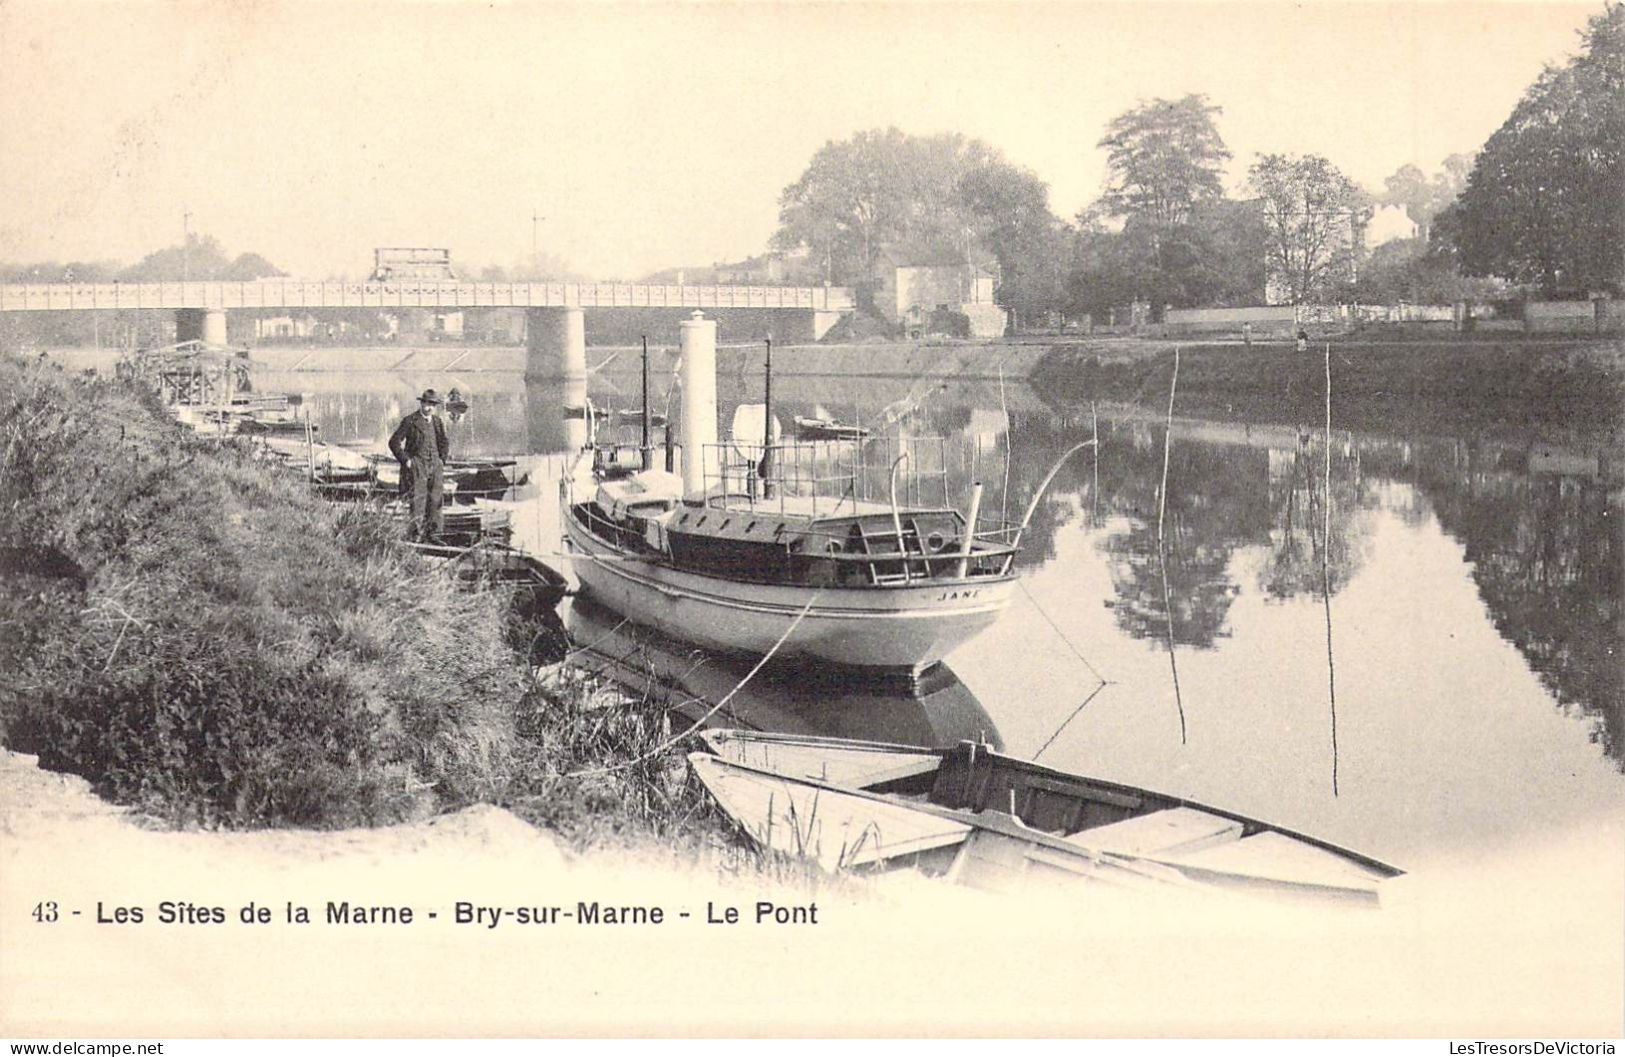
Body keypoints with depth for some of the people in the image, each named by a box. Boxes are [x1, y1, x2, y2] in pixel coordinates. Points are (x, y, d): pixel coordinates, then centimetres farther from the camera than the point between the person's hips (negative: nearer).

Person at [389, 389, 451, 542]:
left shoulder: (438, 422, 14)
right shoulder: (410, 421, -2)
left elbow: (445, 442, 27)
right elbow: (394, 442, -3)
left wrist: (442, 460, 15)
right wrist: (405, 460, -8)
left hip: (435, 466, 5)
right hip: (417, 465, -5)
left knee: (436, 499, 2)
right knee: (418, 498, -12)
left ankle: (432, 533, 8)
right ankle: (416, 532, -12)